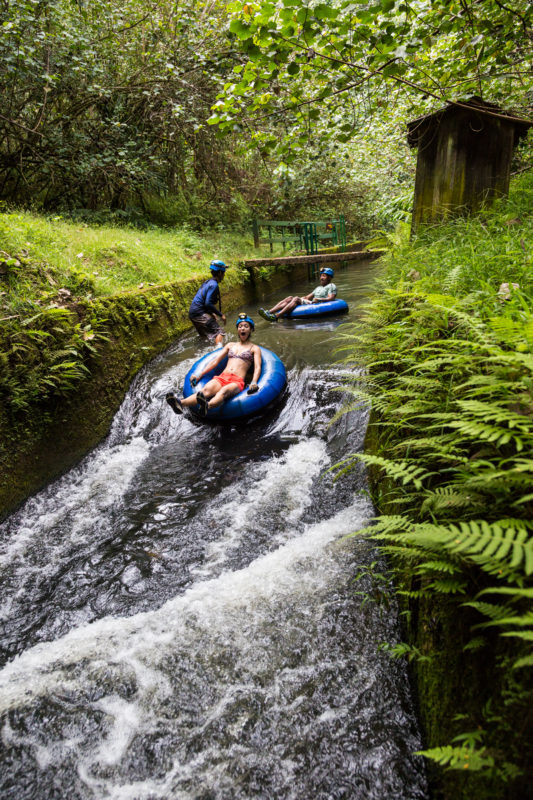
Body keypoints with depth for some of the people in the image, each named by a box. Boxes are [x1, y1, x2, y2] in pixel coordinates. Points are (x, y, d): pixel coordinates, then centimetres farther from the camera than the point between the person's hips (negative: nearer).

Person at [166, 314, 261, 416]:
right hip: (221, 377, 3)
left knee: (224, 391, -39)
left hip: (237, 381, -3)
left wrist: (254, 383, -19)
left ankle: (207, 406, -73)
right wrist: (199, 375, 11)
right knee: (206, 390, -30)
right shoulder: (230, 345, 29)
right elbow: (215, 361, 22)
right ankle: (180, 404, -59)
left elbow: (257, 367, 2)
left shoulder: (254, 348, 17)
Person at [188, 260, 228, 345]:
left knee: (205, 334, 25)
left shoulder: (207, 282, 16)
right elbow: (208, 303, -23)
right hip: (199, 314, -10)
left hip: (193, 313, 10)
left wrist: (212, 313, 19)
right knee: (219, 332, -15)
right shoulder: (214, 285, -14)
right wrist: (221, 315, -17)